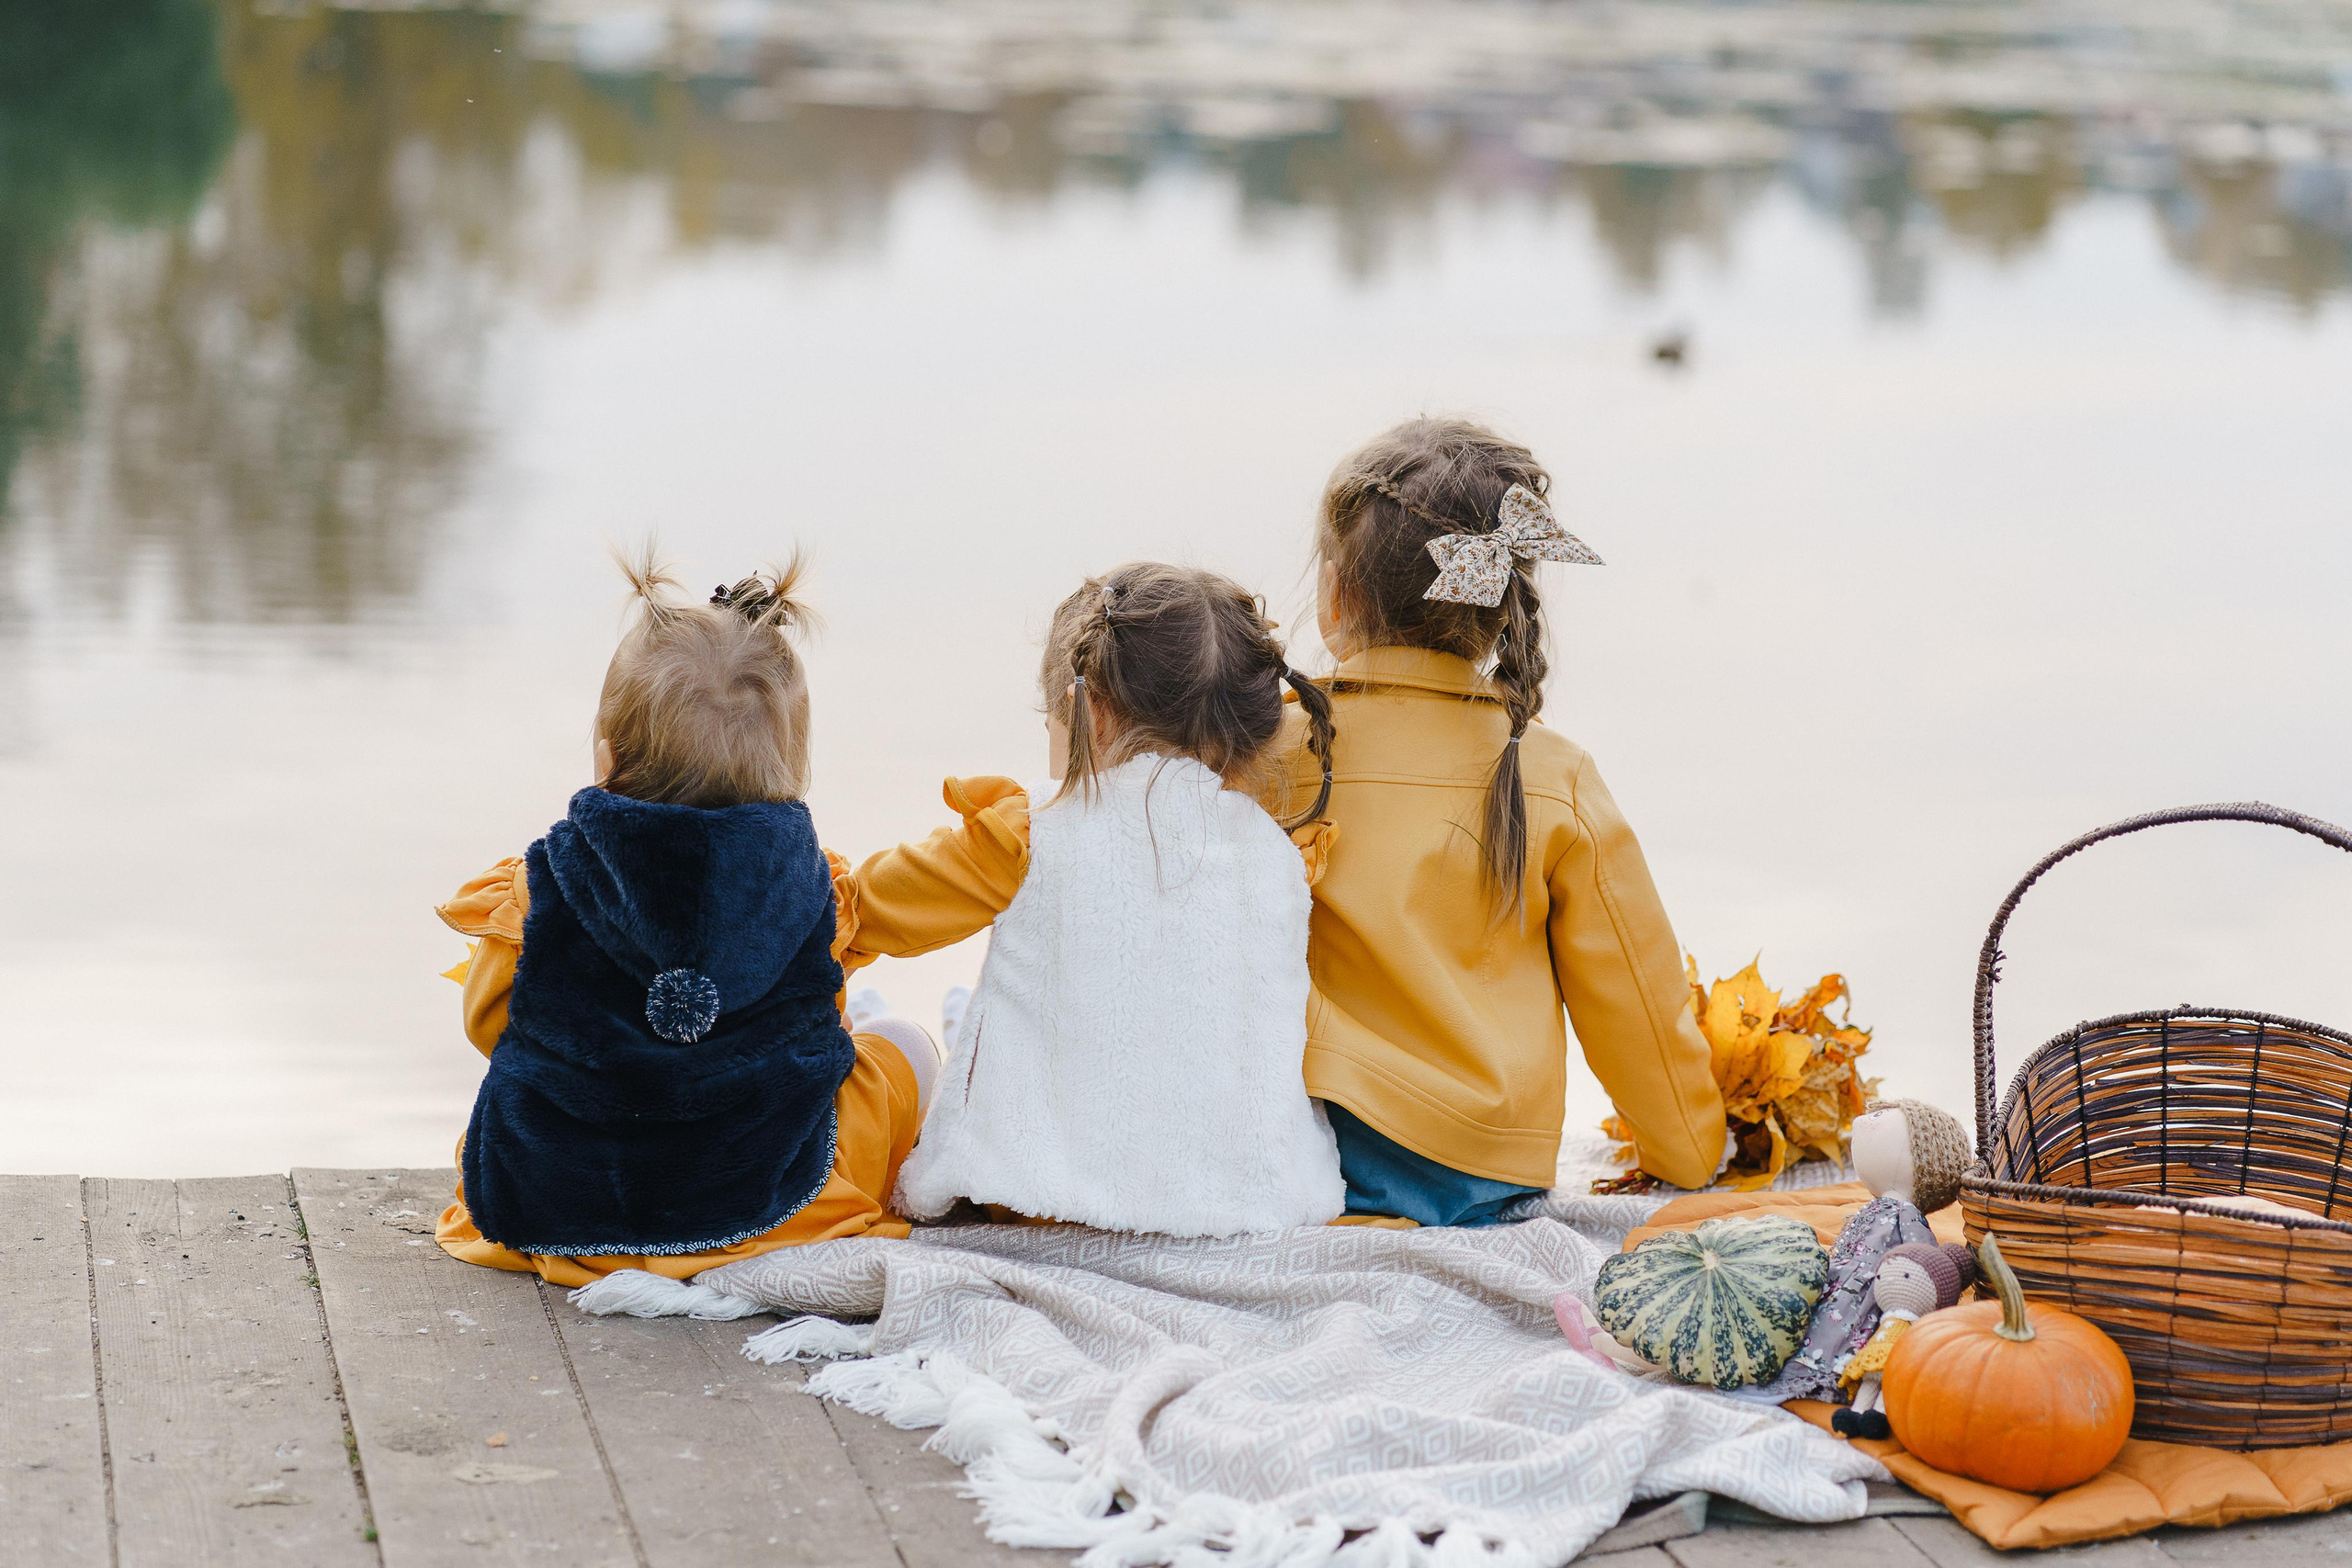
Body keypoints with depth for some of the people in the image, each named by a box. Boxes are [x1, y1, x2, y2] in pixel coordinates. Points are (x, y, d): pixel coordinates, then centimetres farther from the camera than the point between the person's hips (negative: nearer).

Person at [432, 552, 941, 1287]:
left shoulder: (545, 884, -15)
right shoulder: (806, 883, -12)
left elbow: (488, 1021, 2)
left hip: (548, 1212, 2)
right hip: (758, 1208, -1)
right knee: (900, 1045, 24)